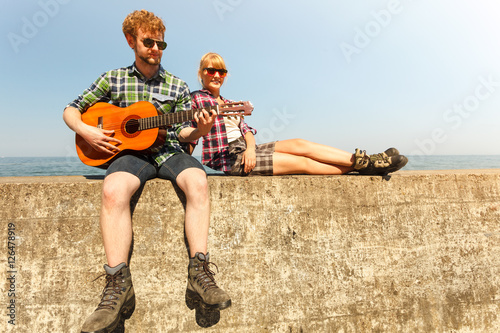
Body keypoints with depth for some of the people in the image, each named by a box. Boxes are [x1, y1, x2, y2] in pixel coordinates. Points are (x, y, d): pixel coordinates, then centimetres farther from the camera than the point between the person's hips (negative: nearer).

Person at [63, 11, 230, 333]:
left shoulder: (178, 86, 12)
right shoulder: (113, 79, 12)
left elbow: (183, 133, 7)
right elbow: (71, 110, 16)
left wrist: (198, 130, -15)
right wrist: (85, 131, -5)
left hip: (169, 150, 1)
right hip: (130, 150, 0)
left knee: (198, 181, -33)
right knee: (113, 190, -35)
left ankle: (199, 273, -32)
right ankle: (118, 285, -31)